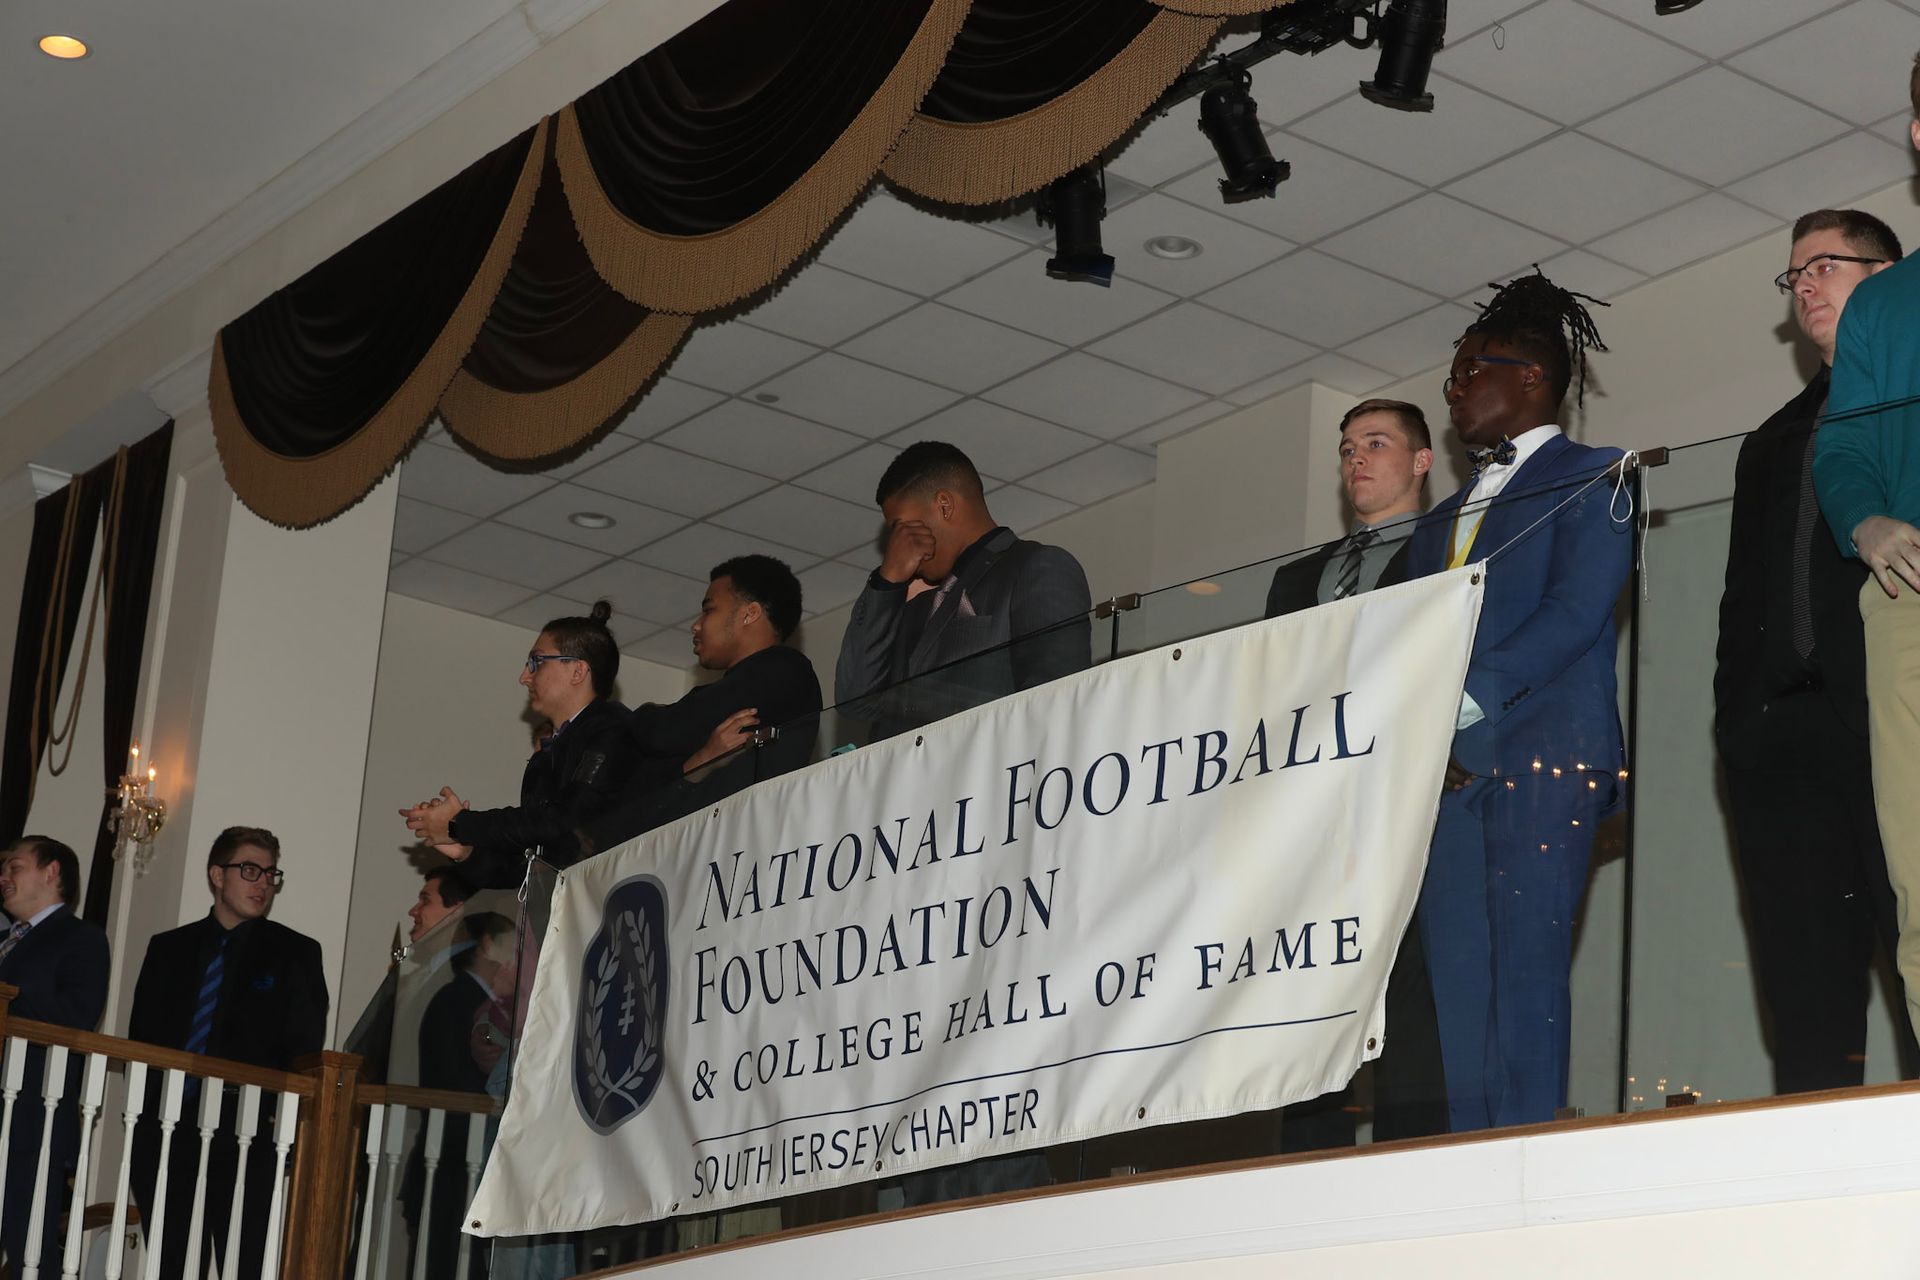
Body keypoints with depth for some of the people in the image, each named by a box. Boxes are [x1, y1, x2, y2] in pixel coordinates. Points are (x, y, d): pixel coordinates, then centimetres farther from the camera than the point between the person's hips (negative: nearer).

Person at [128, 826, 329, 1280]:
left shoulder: (295, 954, 6)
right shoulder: (168, 949, 16)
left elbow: (305, 1051, 2)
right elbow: (140, 1036, 14)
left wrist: (275, 1122, -9)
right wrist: (145, 1113, -1)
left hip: (245, 1146, -3)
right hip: (164, 1139, 3)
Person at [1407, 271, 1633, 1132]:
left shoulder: (1588, 479, 6)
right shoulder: (1443, 519, 28)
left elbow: (1576, 610, -9)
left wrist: (1465, 703, -17)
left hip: (1542, 751, -6)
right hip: (1447, 770, 7)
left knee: (1526, 969, -13)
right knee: (1458, 983, -1)